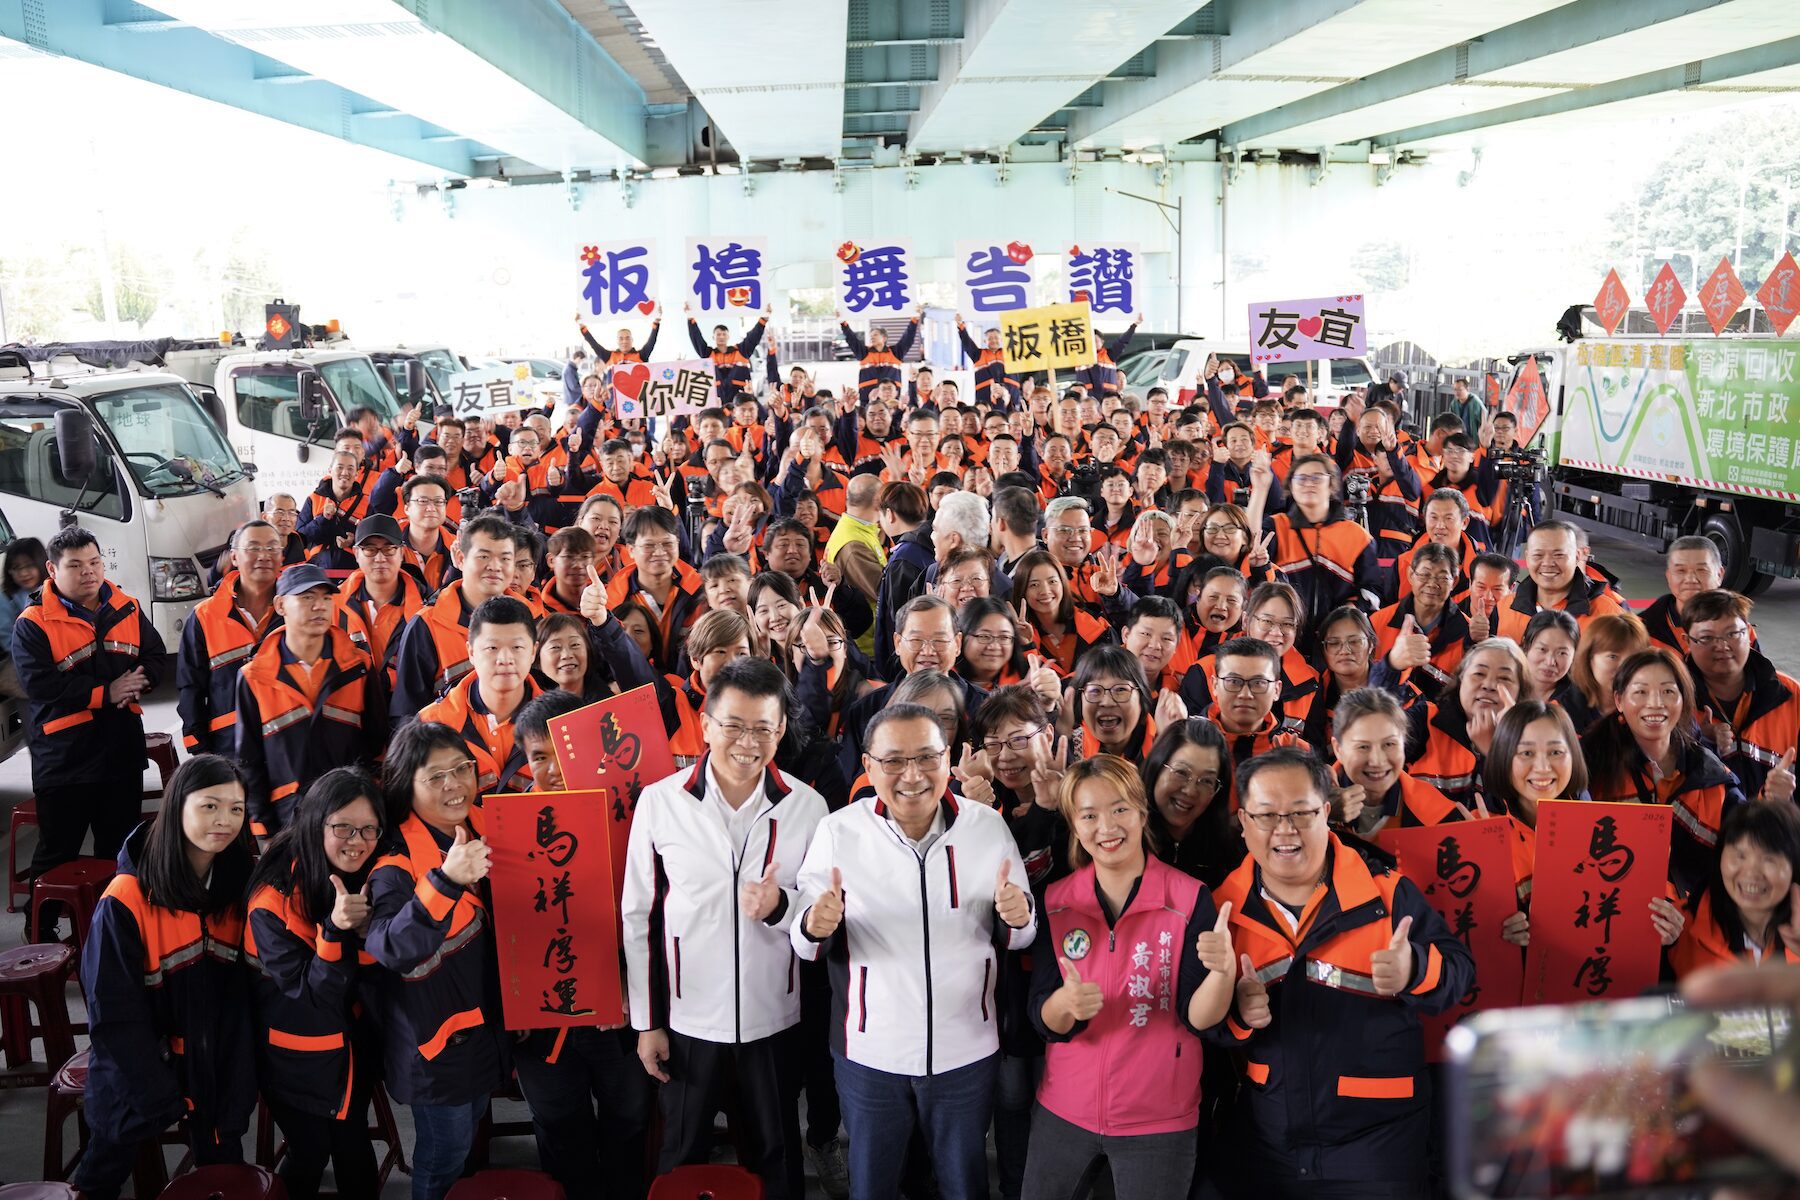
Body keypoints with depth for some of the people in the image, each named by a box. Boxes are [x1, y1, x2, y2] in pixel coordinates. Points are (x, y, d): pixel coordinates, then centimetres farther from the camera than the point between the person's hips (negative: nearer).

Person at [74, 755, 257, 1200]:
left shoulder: (243, 884, -7)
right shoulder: (126, 900, -19)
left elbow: (246, 993, -4)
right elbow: (113, 1013, -15)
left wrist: (236, 1092, -8)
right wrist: (163, 1097, -14)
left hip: (219, 1070, 3)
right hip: (139, 1072, -3)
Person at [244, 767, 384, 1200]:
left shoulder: (370, 882, -8)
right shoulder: (272, 901, -24)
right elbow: (307, 993, -23)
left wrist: (366, 927, -24)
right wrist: (334, 929, -40)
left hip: (353, 1047, 4)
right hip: (299, 1060, -4)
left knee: (354, 1145, 15)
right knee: (311, 1154, 11)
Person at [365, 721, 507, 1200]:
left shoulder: (482, 830, -5)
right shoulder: (398, 862, -25)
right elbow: (392, 948, -44)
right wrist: (446, 880, -54)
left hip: (487, 1023, 7)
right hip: (438, 1040, -6)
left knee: (469, 1139, 27)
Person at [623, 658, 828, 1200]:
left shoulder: (807, 806, -7)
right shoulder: (660, 801, -9)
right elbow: (640, 917, -1)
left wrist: (781, 907, -22)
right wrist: (647, 1022, 0)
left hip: (774, 1019, 1)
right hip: (686, 1019, 0)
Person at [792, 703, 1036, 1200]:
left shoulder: (989, 827, -6)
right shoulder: (838, 832, -10)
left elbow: (1015, 938, 4)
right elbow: (809, 947, -3)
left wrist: (1017, 918, -20)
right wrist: (814, 927, -27)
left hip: (967, 1052, 1)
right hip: (869, 1053, -1)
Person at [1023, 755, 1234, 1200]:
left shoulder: (1190, 899, -11)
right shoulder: (1055, 902, -3)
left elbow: (1200, 1018, -13)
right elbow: (1045, 1021, -5)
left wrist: (1223, 970, -33)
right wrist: (1066, 1002, -28)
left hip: (1159, 1121, -2)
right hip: (1062, 1112, 3)